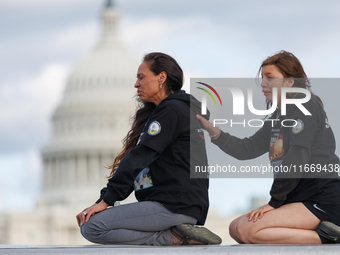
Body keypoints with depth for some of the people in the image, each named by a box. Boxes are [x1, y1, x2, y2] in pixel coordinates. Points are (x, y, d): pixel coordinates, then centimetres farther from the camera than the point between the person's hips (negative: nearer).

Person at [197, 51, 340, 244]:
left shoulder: (305, 106, -9)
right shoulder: (278, 116, 20)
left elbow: (297, 160, -18)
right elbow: (247, 149, 16)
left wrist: (274, 202, -14)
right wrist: (211, 129, 4)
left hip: (322, 202, -10)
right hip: (300, 199, 10)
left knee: (248, 230, -23)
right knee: (236, 228, 7)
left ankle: (324, 236, -19)